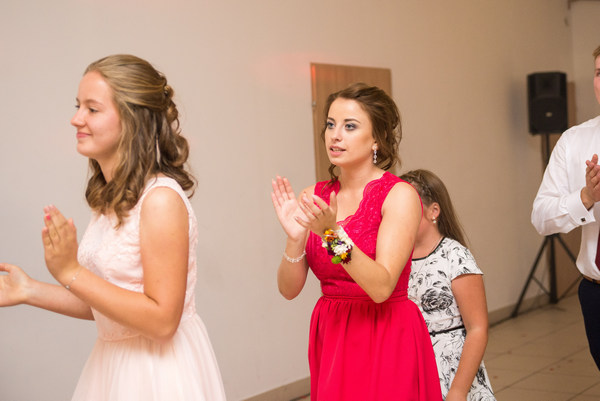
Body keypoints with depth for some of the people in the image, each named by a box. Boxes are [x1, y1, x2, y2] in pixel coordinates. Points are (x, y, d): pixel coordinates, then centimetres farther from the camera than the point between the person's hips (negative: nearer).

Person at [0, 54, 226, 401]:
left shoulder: (161, 199, -21)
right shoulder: (110, 198, 3)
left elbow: (162, 319, -23)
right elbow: (106, 305, 8)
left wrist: (71, 273, -23)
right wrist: (30, 291, 3)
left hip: (161, 372, -7)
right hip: (112, 364, 8)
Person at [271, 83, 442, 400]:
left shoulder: (399, 195, -11)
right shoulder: (314, 198, 1)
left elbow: (381, 287, -21)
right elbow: (288, 289, -3)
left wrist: (332, 234, -30)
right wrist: (295, 238, -20)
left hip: (388, 341, -4)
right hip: (330, 338, 4)